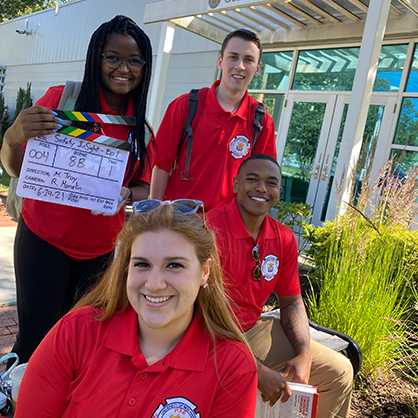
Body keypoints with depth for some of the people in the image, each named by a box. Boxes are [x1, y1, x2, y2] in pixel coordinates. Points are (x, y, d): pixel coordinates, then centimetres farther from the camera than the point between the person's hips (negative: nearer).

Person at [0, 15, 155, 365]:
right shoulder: (63, 99, -8)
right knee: (35, 339, 2)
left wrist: (126, 195, -17)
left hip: (102, 250, 4)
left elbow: (143, 187, 6)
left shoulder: (140, 128, 4)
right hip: (45, 240, -3)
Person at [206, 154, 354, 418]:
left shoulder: (284, 239, -1)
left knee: (339, 371, 8)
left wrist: (304, 355, -7)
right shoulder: (211, 231, -24)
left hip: (254, 329, 7)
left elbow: (291, 302, 9)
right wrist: (258, 370, -24)